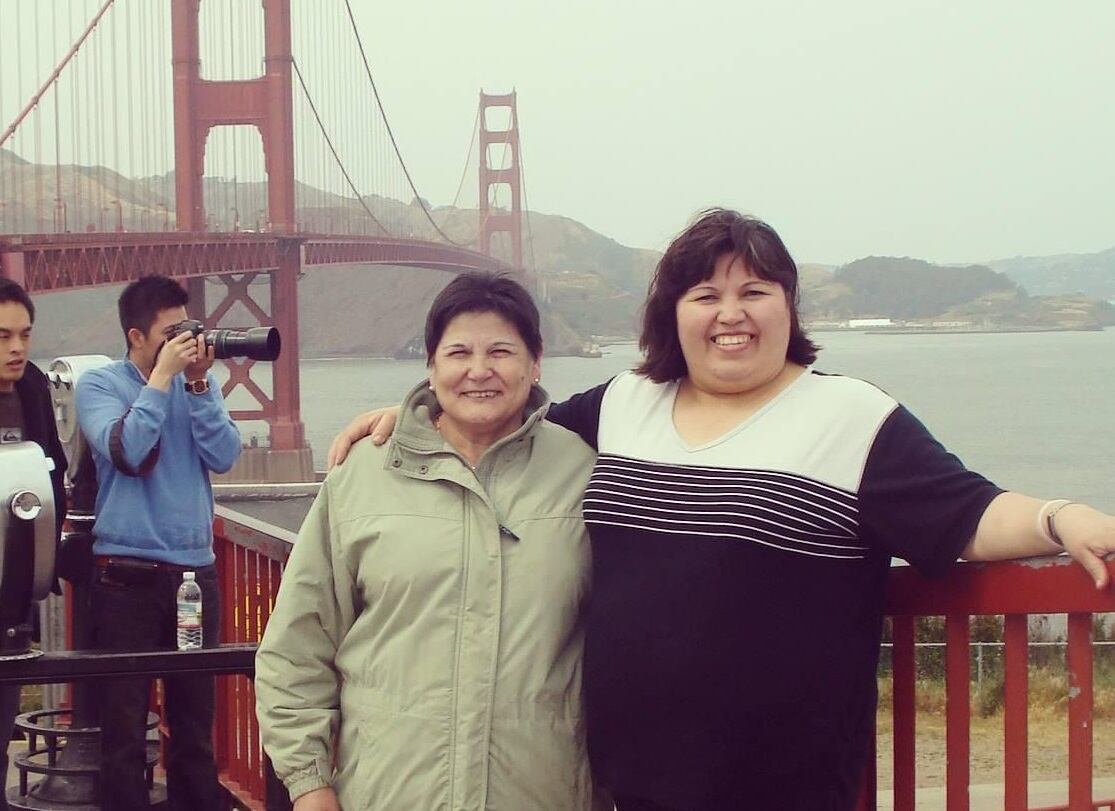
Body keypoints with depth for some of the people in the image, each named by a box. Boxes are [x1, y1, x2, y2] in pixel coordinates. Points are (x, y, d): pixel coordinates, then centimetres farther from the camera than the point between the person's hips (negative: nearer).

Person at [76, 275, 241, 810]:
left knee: (196, 722, 9)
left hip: (195, 570, 3)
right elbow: (125, 451, -17)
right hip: (126, 575, -3)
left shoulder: (199, 382, 9)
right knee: (124, 722, 1)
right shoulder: (99, 385, -1)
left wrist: (198, 382, -11)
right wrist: (161, 377, -14)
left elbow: (224, 456, -4)